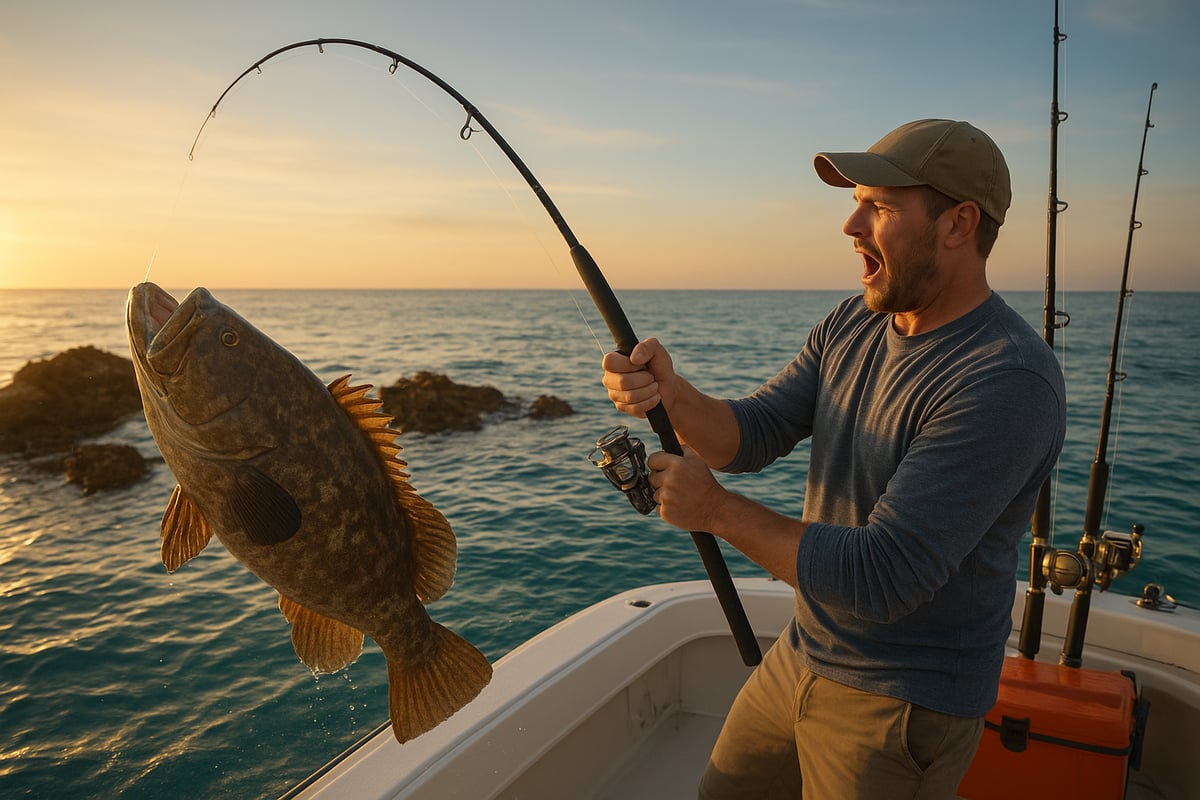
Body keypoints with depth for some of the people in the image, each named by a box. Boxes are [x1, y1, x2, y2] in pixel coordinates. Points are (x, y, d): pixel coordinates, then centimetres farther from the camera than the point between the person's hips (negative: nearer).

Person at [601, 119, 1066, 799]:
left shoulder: (1009, 382, -28)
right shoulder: (852, 324, 0)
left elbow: (881, 578, -31)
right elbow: (750, 436, -2)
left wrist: (717, 510, -23)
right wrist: (670, 393, -22)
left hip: (903, 709, -7)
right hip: (800, 659, 7)